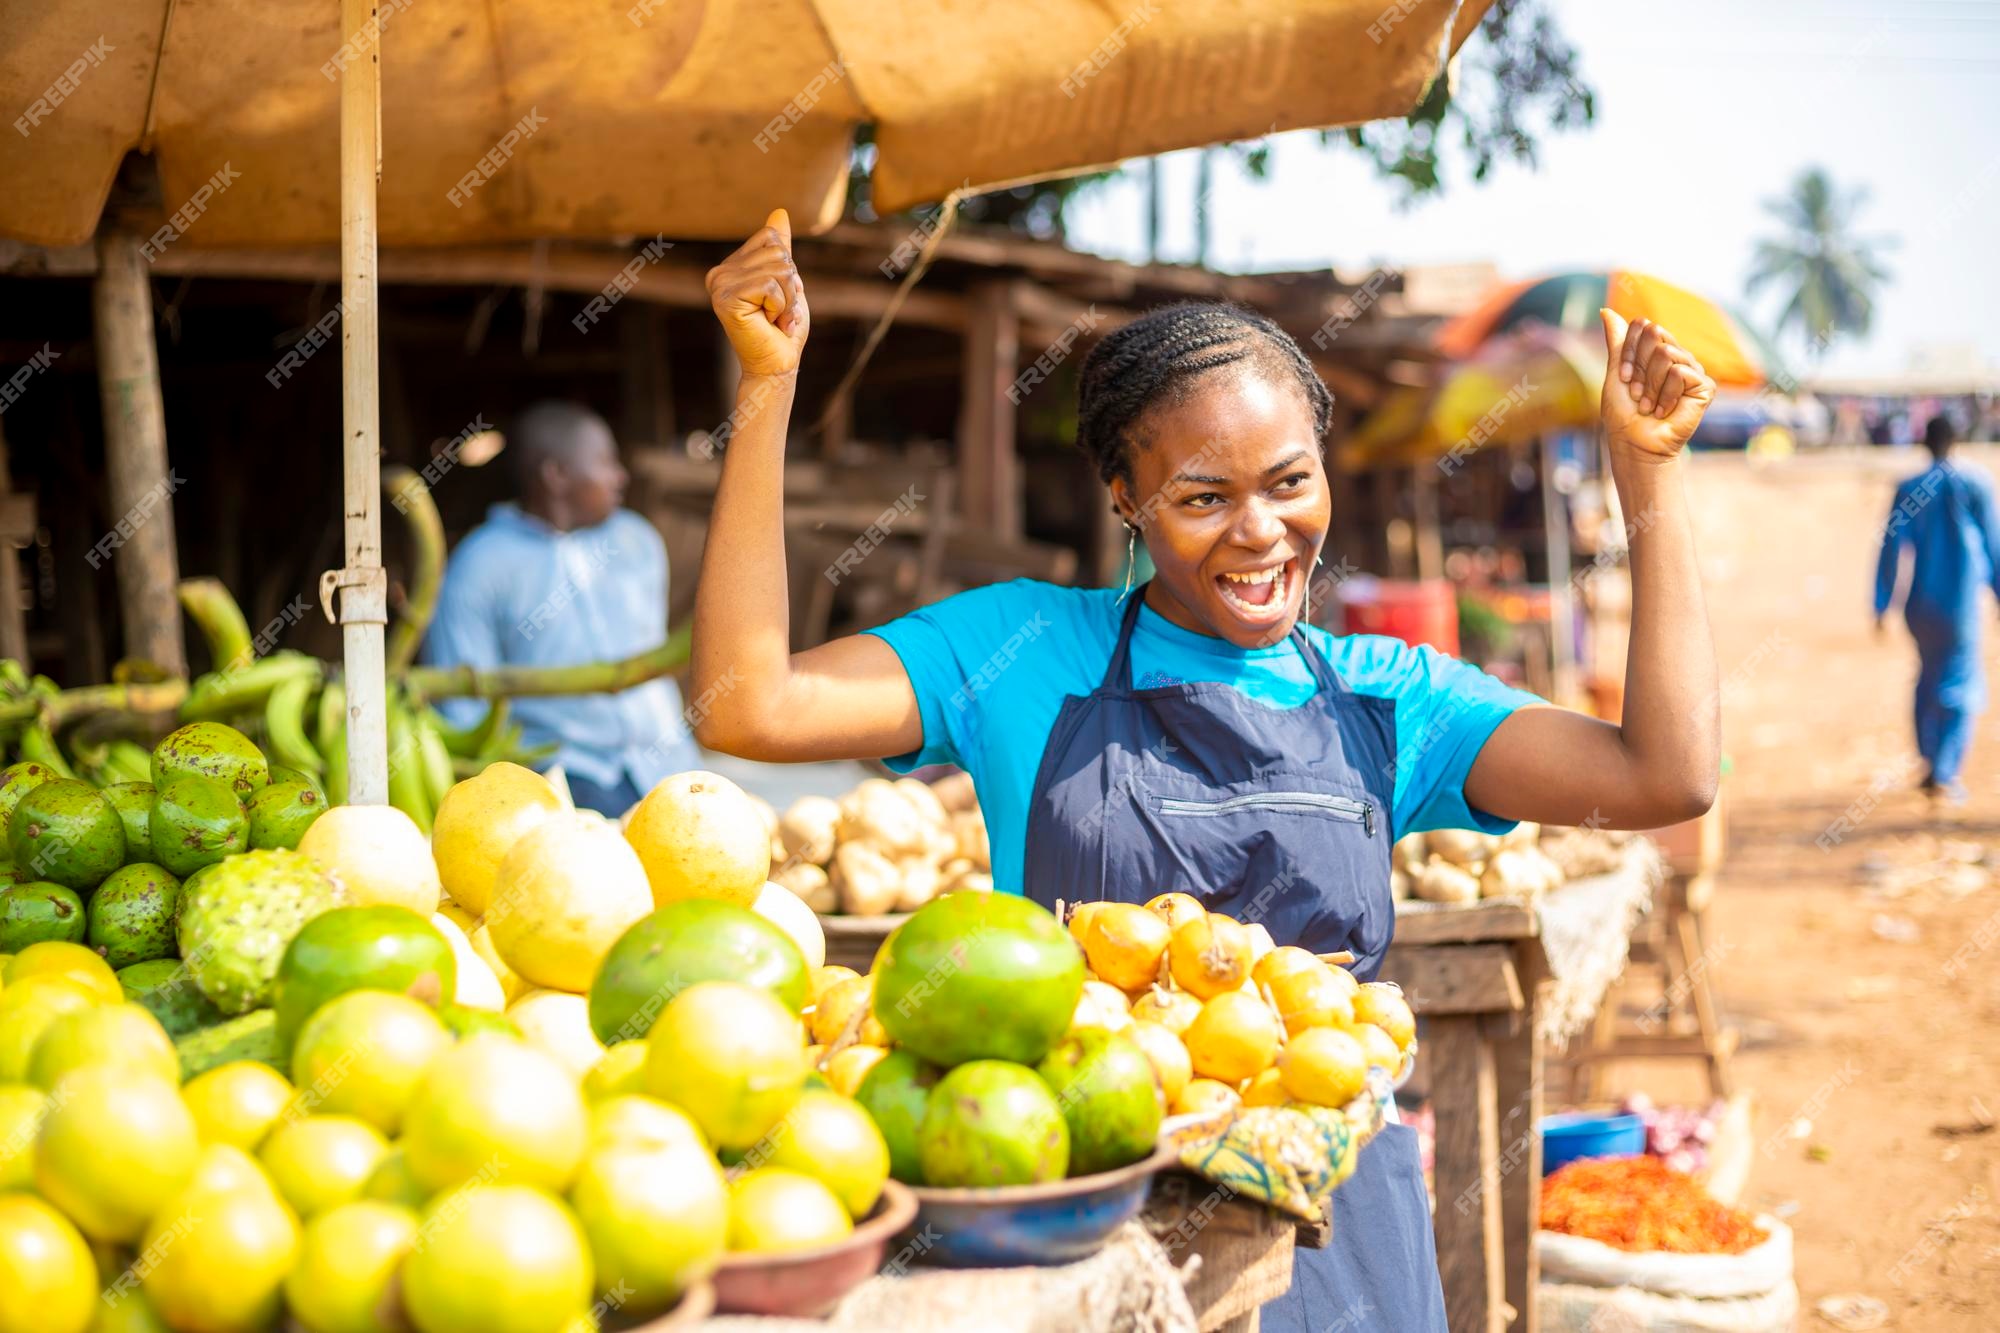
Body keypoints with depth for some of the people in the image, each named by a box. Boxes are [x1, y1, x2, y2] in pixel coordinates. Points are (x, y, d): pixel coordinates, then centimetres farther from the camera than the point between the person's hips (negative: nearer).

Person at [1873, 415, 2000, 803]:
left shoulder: (1908, 489, 0)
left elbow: (1892, 548, -1)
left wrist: (1882, 605, 2)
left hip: (1921, 603, 3)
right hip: (1962, 602, -3)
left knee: (1929, 676, 20)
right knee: (1961, 685, 3)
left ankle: (1931, 766, 24)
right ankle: (1944, 777, -6)